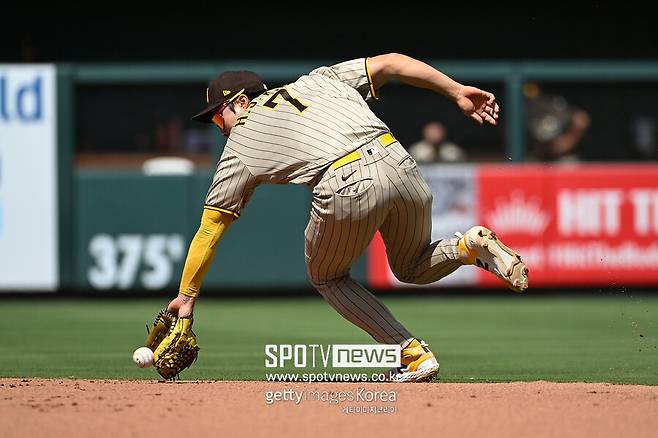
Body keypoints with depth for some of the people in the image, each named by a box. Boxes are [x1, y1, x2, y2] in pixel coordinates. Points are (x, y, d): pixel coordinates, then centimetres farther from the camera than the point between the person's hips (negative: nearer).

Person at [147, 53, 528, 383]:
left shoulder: (239, 149, 21)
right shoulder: (317, 80, 31)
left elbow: (209, 229, 23)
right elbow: (389, 63, 20)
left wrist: (186, 298, 31)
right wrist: (458, 92, 16)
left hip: (347, 188, -5)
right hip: (397, 160, 5)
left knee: (328, 277, 25)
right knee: (413, 268, 31)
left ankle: (415, 356, 10)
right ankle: (472, 246, -2)